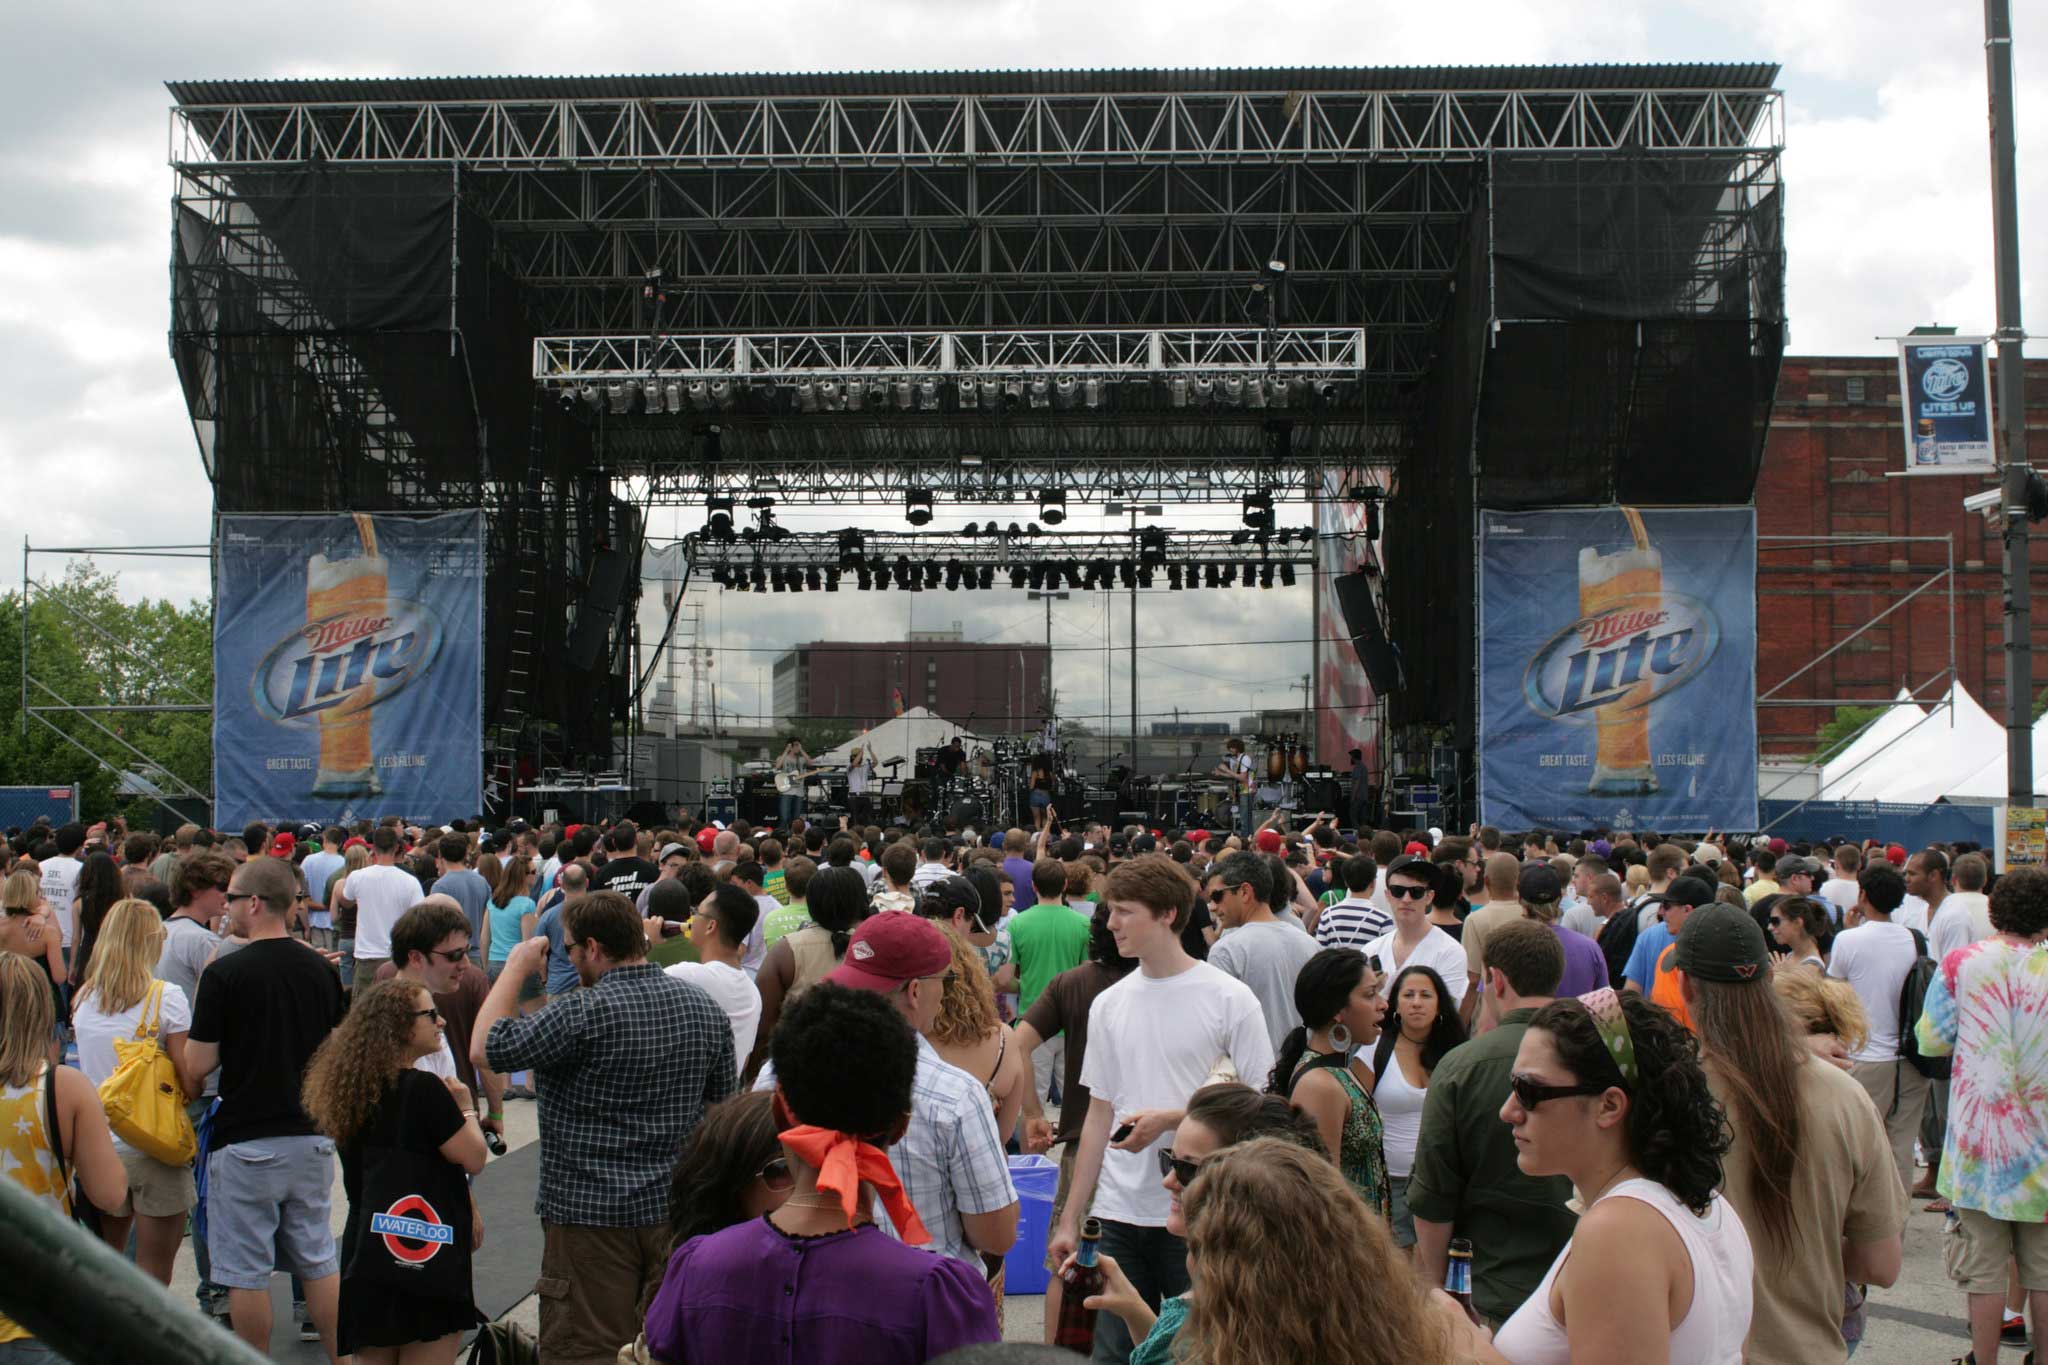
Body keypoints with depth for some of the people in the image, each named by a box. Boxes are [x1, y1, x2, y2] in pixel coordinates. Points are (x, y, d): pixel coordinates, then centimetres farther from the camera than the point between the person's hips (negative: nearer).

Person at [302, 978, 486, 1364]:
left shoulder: (355, 1087, 8)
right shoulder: (424, 1089, -15)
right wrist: (466, 1109, 4)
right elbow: (473, 1158, -11)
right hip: (427, 1253, -8)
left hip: (365, 1248, 8)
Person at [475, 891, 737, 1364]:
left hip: (593, 1215, -6)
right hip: (677, 1210, 6)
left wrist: (516, 968, -5)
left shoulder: (584, 1014, -18)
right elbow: (722, 1104, 13)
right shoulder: (706, 1009, 3)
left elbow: (484, 1050, -13)